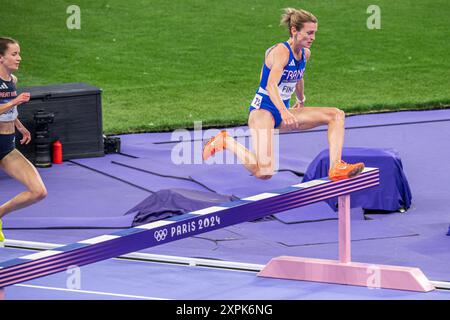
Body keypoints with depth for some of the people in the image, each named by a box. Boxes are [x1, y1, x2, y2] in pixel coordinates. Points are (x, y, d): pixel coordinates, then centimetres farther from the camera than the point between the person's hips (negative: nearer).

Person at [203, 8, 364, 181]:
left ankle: (336, 168, -19)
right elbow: (271, 85, -34)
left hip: (283, 112, 8)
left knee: (337, 115, -6)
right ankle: (226, 141, 2)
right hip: (263, 109, -8)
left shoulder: (305, 54, 7)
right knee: (264, 172, -23)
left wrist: (301, 100, 46)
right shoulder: (281, 51, -18)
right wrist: (284, 113, -49)